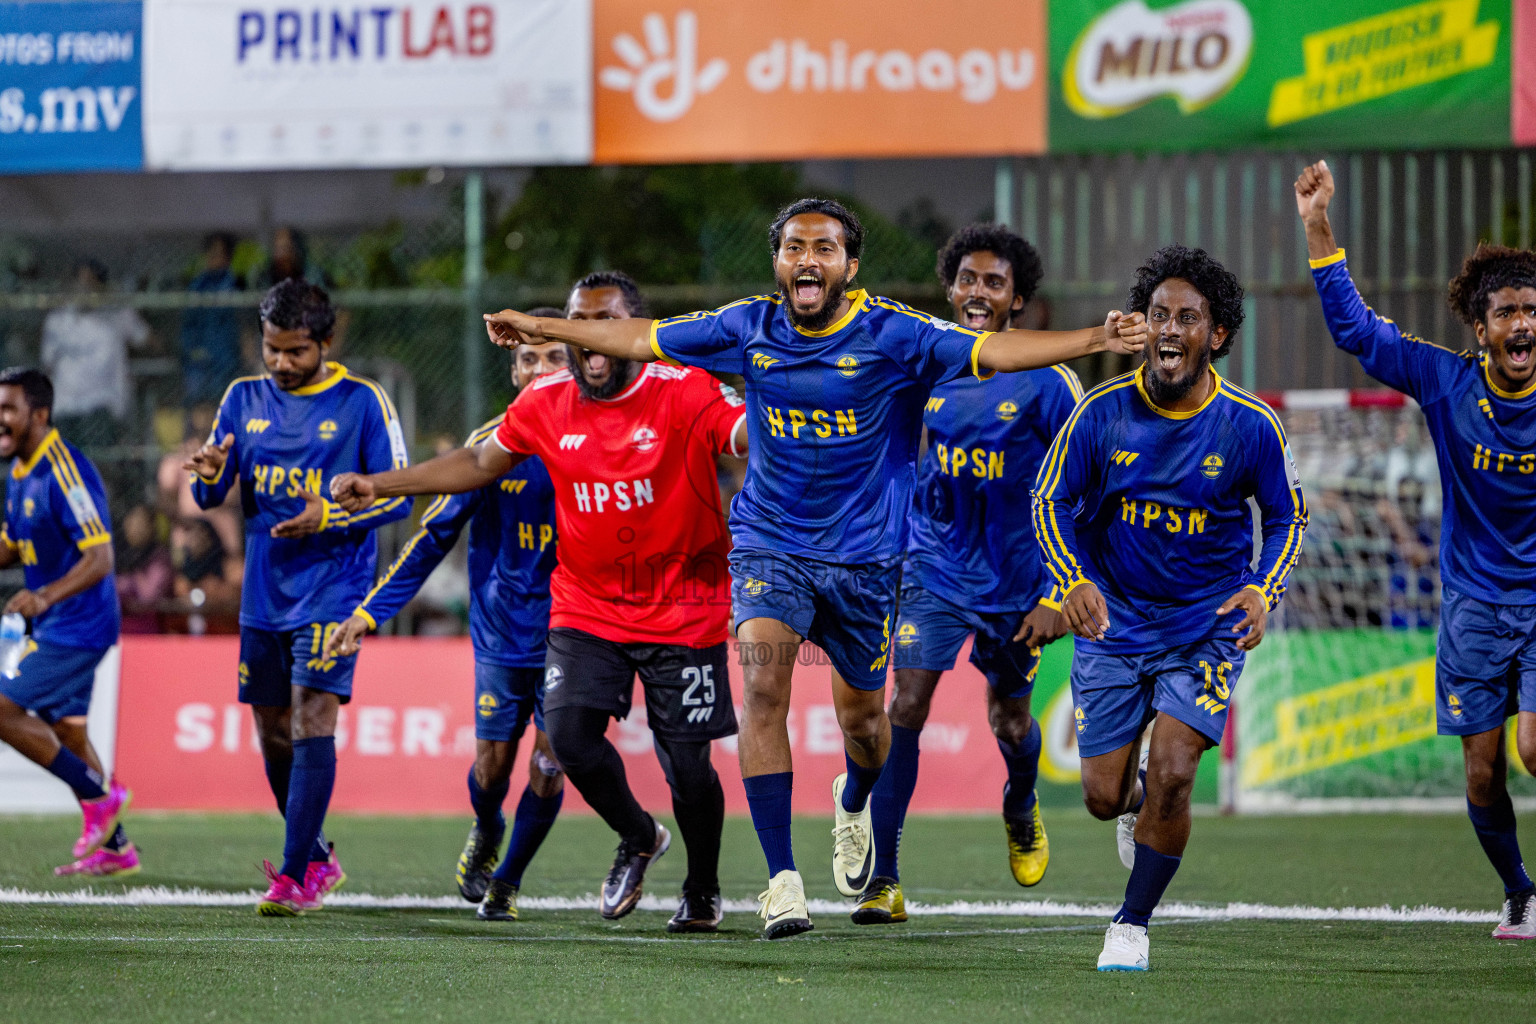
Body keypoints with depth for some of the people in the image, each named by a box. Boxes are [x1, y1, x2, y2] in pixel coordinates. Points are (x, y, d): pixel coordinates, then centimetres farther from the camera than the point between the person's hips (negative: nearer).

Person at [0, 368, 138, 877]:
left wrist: (46, 596, -38)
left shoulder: (65, 472, -21)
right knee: (65, 730, 14)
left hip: (77, 626, -10)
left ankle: (100, 796, -3)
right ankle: (114, 847, 22)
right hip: (54, 627, 10)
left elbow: (100, 557, -25)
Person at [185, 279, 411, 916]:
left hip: (332, 592, -5)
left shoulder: (362, 402, -4)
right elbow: (210, 497, 10)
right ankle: (317, 859, 27)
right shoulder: (245, 398, 9)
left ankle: (295, 876, -16)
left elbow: (397, 497, -4)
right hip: (263, 593, 5)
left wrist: (329, 516, -19)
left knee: (312, 720, -15)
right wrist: (210, 475, -14)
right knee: (272, 731, 9)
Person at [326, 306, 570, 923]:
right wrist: (370, 612, -2)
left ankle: (507, 880, 16)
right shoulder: (491, 444, -3)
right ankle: (486, 832, 36)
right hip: (503, 630, 1)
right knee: (493, 761, 1)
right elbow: (434, 536, 2)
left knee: (549, 764, -5)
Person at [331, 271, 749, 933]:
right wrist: (380, 486, 15)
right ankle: (638, 839, 17)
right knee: (570, 732, -15)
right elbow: (480, 464, 16)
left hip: (682, 613, -3)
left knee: (688, 765, -2)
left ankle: (702, 890, 27)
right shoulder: (546, 404, 0)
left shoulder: (685, 393, -14)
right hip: (586, 607, 3)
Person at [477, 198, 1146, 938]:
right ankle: (782, 878, -21)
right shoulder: (749, 329, -3)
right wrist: (544, 328, 13)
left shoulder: (892, 335, -12)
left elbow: (993, 351, -21)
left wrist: (1092, 341, -34)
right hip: (769, 544, 1)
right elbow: (643, 339, 8)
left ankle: (853, 802, 50)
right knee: (762, 685, -21)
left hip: (864, 554, -1)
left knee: (861, 715, 11)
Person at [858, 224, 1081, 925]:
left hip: (1016, 579, -1)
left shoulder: (1046, 383, -10)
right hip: (934, 569, 1)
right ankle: (882, 882, -13)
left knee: (1009, 719, 13)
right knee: (906, 704, -14)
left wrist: (1057, 597, -13)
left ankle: (1021, 813, 49)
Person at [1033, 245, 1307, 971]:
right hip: (1112, 625, 1)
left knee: (1171, 774, -17)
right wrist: (1074, 580, -20)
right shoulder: (1103, 412, -11)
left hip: (1206, 628, -1)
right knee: (1104, 797, 5)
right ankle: (1141, 807, 45)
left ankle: (1132, 925, 3)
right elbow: (1051, 501, -2)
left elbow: (1287, 517, 3)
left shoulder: (1250, 426, -11)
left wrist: (1264, 590, -15)